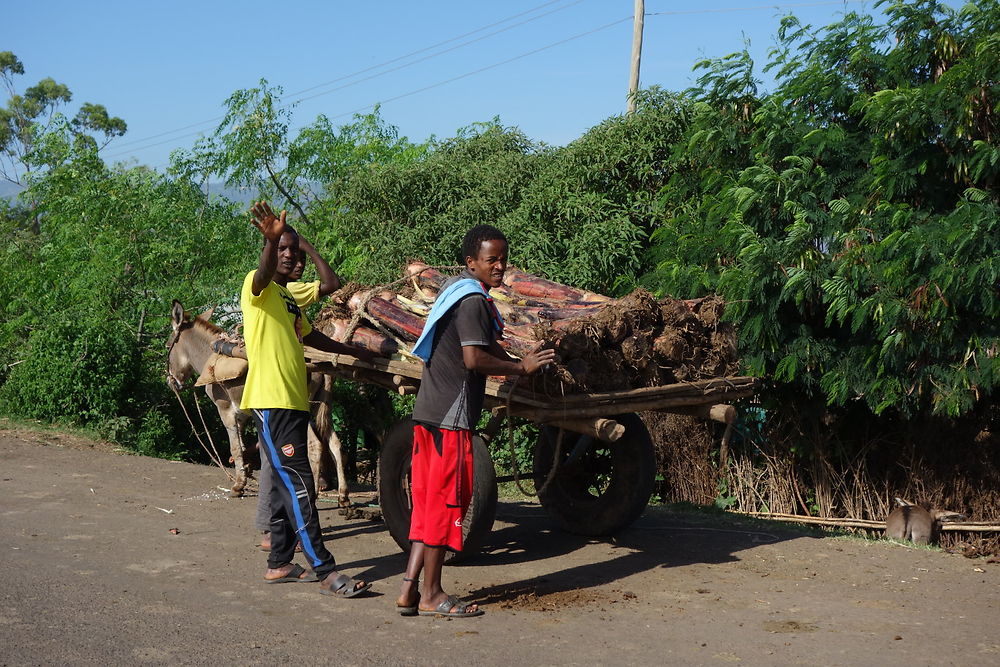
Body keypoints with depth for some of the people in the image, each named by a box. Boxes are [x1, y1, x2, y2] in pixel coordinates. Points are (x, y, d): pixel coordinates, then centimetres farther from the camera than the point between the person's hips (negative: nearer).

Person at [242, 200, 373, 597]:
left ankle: (280, 564, 22)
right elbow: (262, 274, -32)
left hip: (294, 403, 10)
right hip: (271, 403, -10)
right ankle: (326, 572, -12)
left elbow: (310, 337, 34)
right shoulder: (258, 286, -7)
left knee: (287, 486, 13)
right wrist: (271, 238, -50)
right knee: (299, 486, -11)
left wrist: (353, 351, 39)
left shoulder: (289, 295, 20)